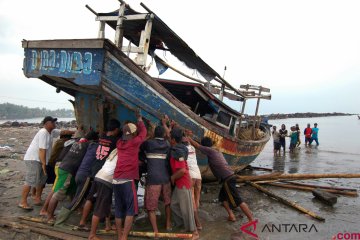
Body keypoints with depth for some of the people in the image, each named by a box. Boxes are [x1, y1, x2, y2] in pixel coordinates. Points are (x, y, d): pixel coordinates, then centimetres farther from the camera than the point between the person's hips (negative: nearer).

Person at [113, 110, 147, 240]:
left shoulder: (119, 143, 12)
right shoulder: (134, 142, -3)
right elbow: (143, 132, 13)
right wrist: (139, 119, 25)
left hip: (116, 180, 6)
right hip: (127, 180, -6)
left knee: (119, 210, 11)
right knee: (130, 210, 1)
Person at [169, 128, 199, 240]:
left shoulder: (177, 152, -25)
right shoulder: (178, 148, 4)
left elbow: (182, 170, -30)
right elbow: (171, 135, 25)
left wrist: (172, 177, -16)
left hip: (183, 183, -10)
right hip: (179, 183, 10)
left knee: (185, 208, -1)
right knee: (174, 204, 17)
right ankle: (186, 227, 29)